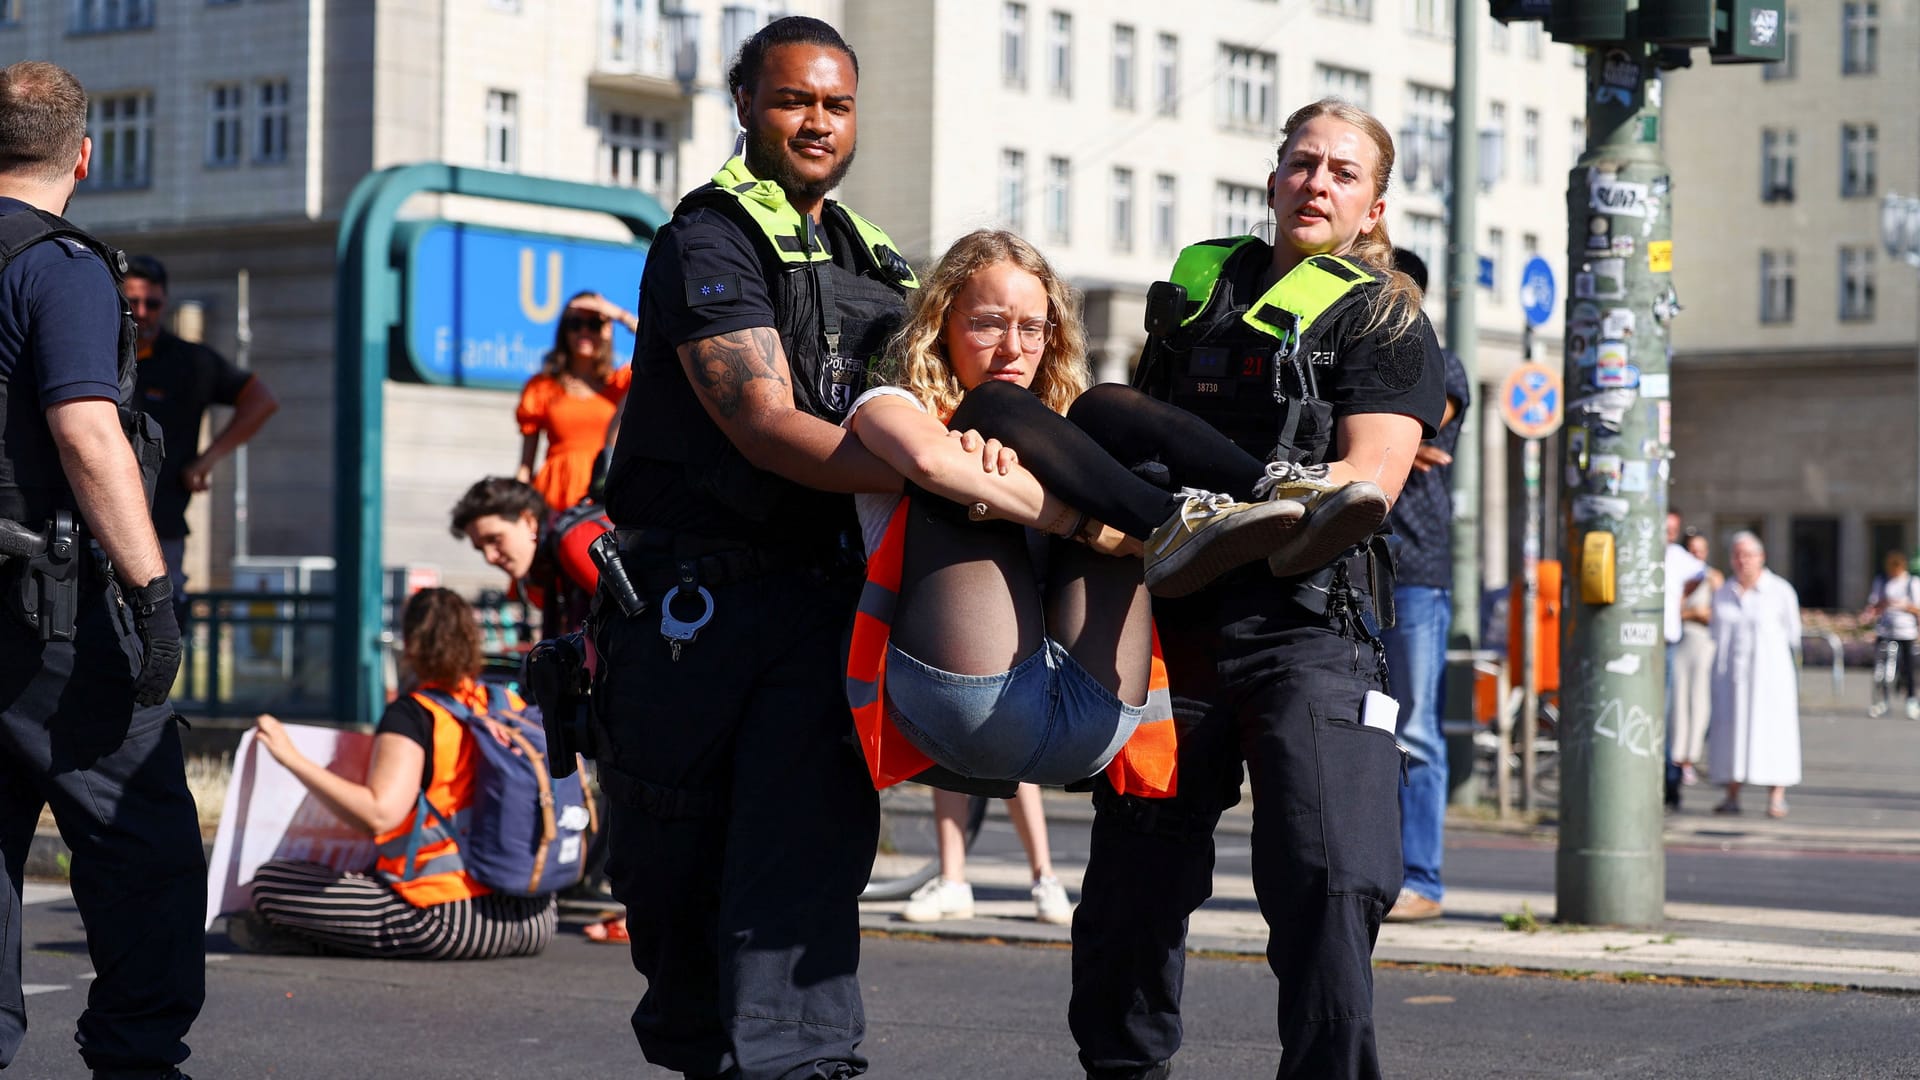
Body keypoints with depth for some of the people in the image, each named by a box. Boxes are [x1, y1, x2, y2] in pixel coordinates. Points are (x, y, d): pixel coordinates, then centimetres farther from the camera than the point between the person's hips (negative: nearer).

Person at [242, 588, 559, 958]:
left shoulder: (411, 715, -9)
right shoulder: (512, 707, 9)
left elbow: (378, 813, -23)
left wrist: (292, 758, -18)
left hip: (447, 920, -7)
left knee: (269, 883, -3)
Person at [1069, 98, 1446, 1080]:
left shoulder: (1384, 319, 6)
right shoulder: (1195, 285, 17)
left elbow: (1373, 473, -9)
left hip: (1304, 622, -3)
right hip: (1170, 621, 4)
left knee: (1329, 886, -16)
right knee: (1129, 888, 7)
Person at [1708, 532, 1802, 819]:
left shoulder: (1780, 591, -1)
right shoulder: (1722, 594, 9)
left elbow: (1791, 634, 5)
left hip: (1769, 673, -3)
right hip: (1730, 674, 3)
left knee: (1772, 728, -6)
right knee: (1729, 729, -2)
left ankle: (1777, 797, -4)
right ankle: (1732, 797, 2)